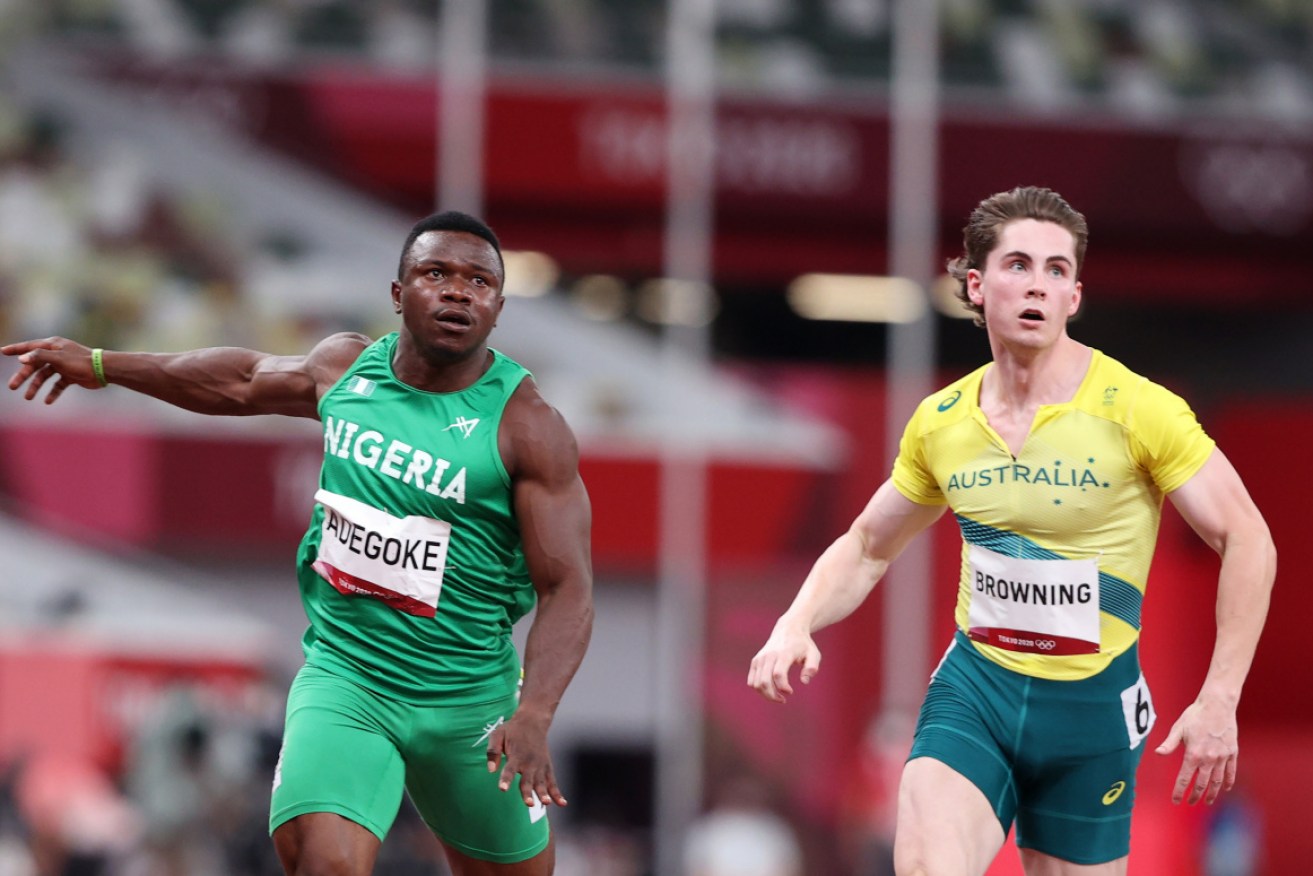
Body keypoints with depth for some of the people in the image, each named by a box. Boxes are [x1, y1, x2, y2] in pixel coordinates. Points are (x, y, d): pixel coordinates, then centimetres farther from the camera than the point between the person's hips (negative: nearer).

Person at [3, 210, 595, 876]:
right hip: (341, 678, 2)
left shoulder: (527, 426, -13)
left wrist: (533, 717, -33)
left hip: (467, 702, -1)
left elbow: (568, 589, -17)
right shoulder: (347, 366, 1)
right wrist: (102, 365, 30)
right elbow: (245, 380, 23)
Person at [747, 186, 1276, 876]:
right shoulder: (939, 422, 2)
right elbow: (867, 547, 17)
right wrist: (796, 625, -2)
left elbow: (1247, 541, -7)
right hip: (972, 689, 2)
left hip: (1091, 704, -2)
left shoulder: (1136, 408, -10)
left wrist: (1218, 703, -13)